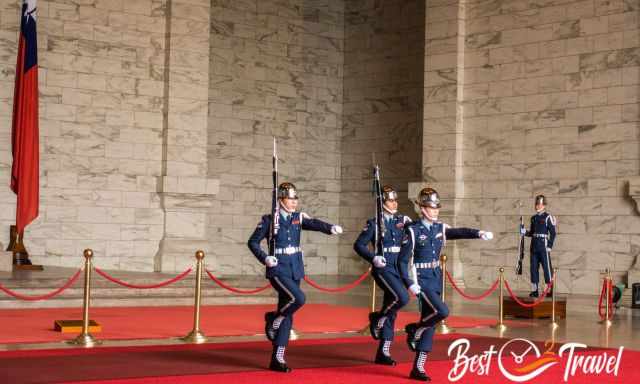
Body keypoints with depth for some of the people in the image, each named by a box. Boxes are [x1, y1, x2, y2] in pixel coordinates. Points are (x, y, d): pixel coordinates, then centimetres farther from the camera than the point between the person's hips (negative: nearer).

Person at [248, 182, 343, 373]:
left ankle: (277, 359, 11)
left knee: (287, 316, 5)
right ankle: (273, 319, 1)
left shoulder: (299, 217, 7)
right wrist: (265, 258, -15)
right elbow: (252, 242, 1)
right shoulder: (269, 220, -3)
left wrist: (331, 227, -33)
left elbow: (315, 224, -13)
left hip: (295, 270, 5)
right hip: (278, 270, -5)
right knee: (298, 298, -27)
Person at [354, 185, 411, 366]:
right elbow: (358, 245, -3)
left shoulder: (402, 220, 10)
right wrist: (373, 258, -16)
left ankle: (383, 352, 14)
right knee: (402, 298, -26)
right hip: (383, 268, -5)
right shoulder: (374, 223, -2)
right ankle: (377, 318, 0)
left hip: (398, 269, 5)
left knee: (392, 312, 7)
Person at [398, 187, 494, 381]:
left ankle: (418, 368, 12)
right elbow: (402, 260, -10)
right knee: (442, 312, -25)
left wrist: (478, 233, -30)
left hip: (436, 279, 6)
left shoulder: (440, 228, 7)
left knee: (430, 324, 6)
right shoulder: (413, 231, -9)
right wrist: (409, 284, -19)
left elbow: (460, 232, -11)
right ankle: (414, 329, 3)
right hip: (421, 279, -6)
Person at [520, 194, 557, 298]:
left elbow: (553, 233, -7)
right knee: (534, 268, 7)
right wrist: (524, 232, 1)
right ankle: (534, 290, 12)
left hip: (543, 245, -7)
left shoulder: (548, 217, -6)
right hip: (534, 246, 7)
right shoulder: (533, 218, 14)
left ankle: (549, 290, 2)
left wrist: (550, 246, -11)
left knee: (547, 268, -3)